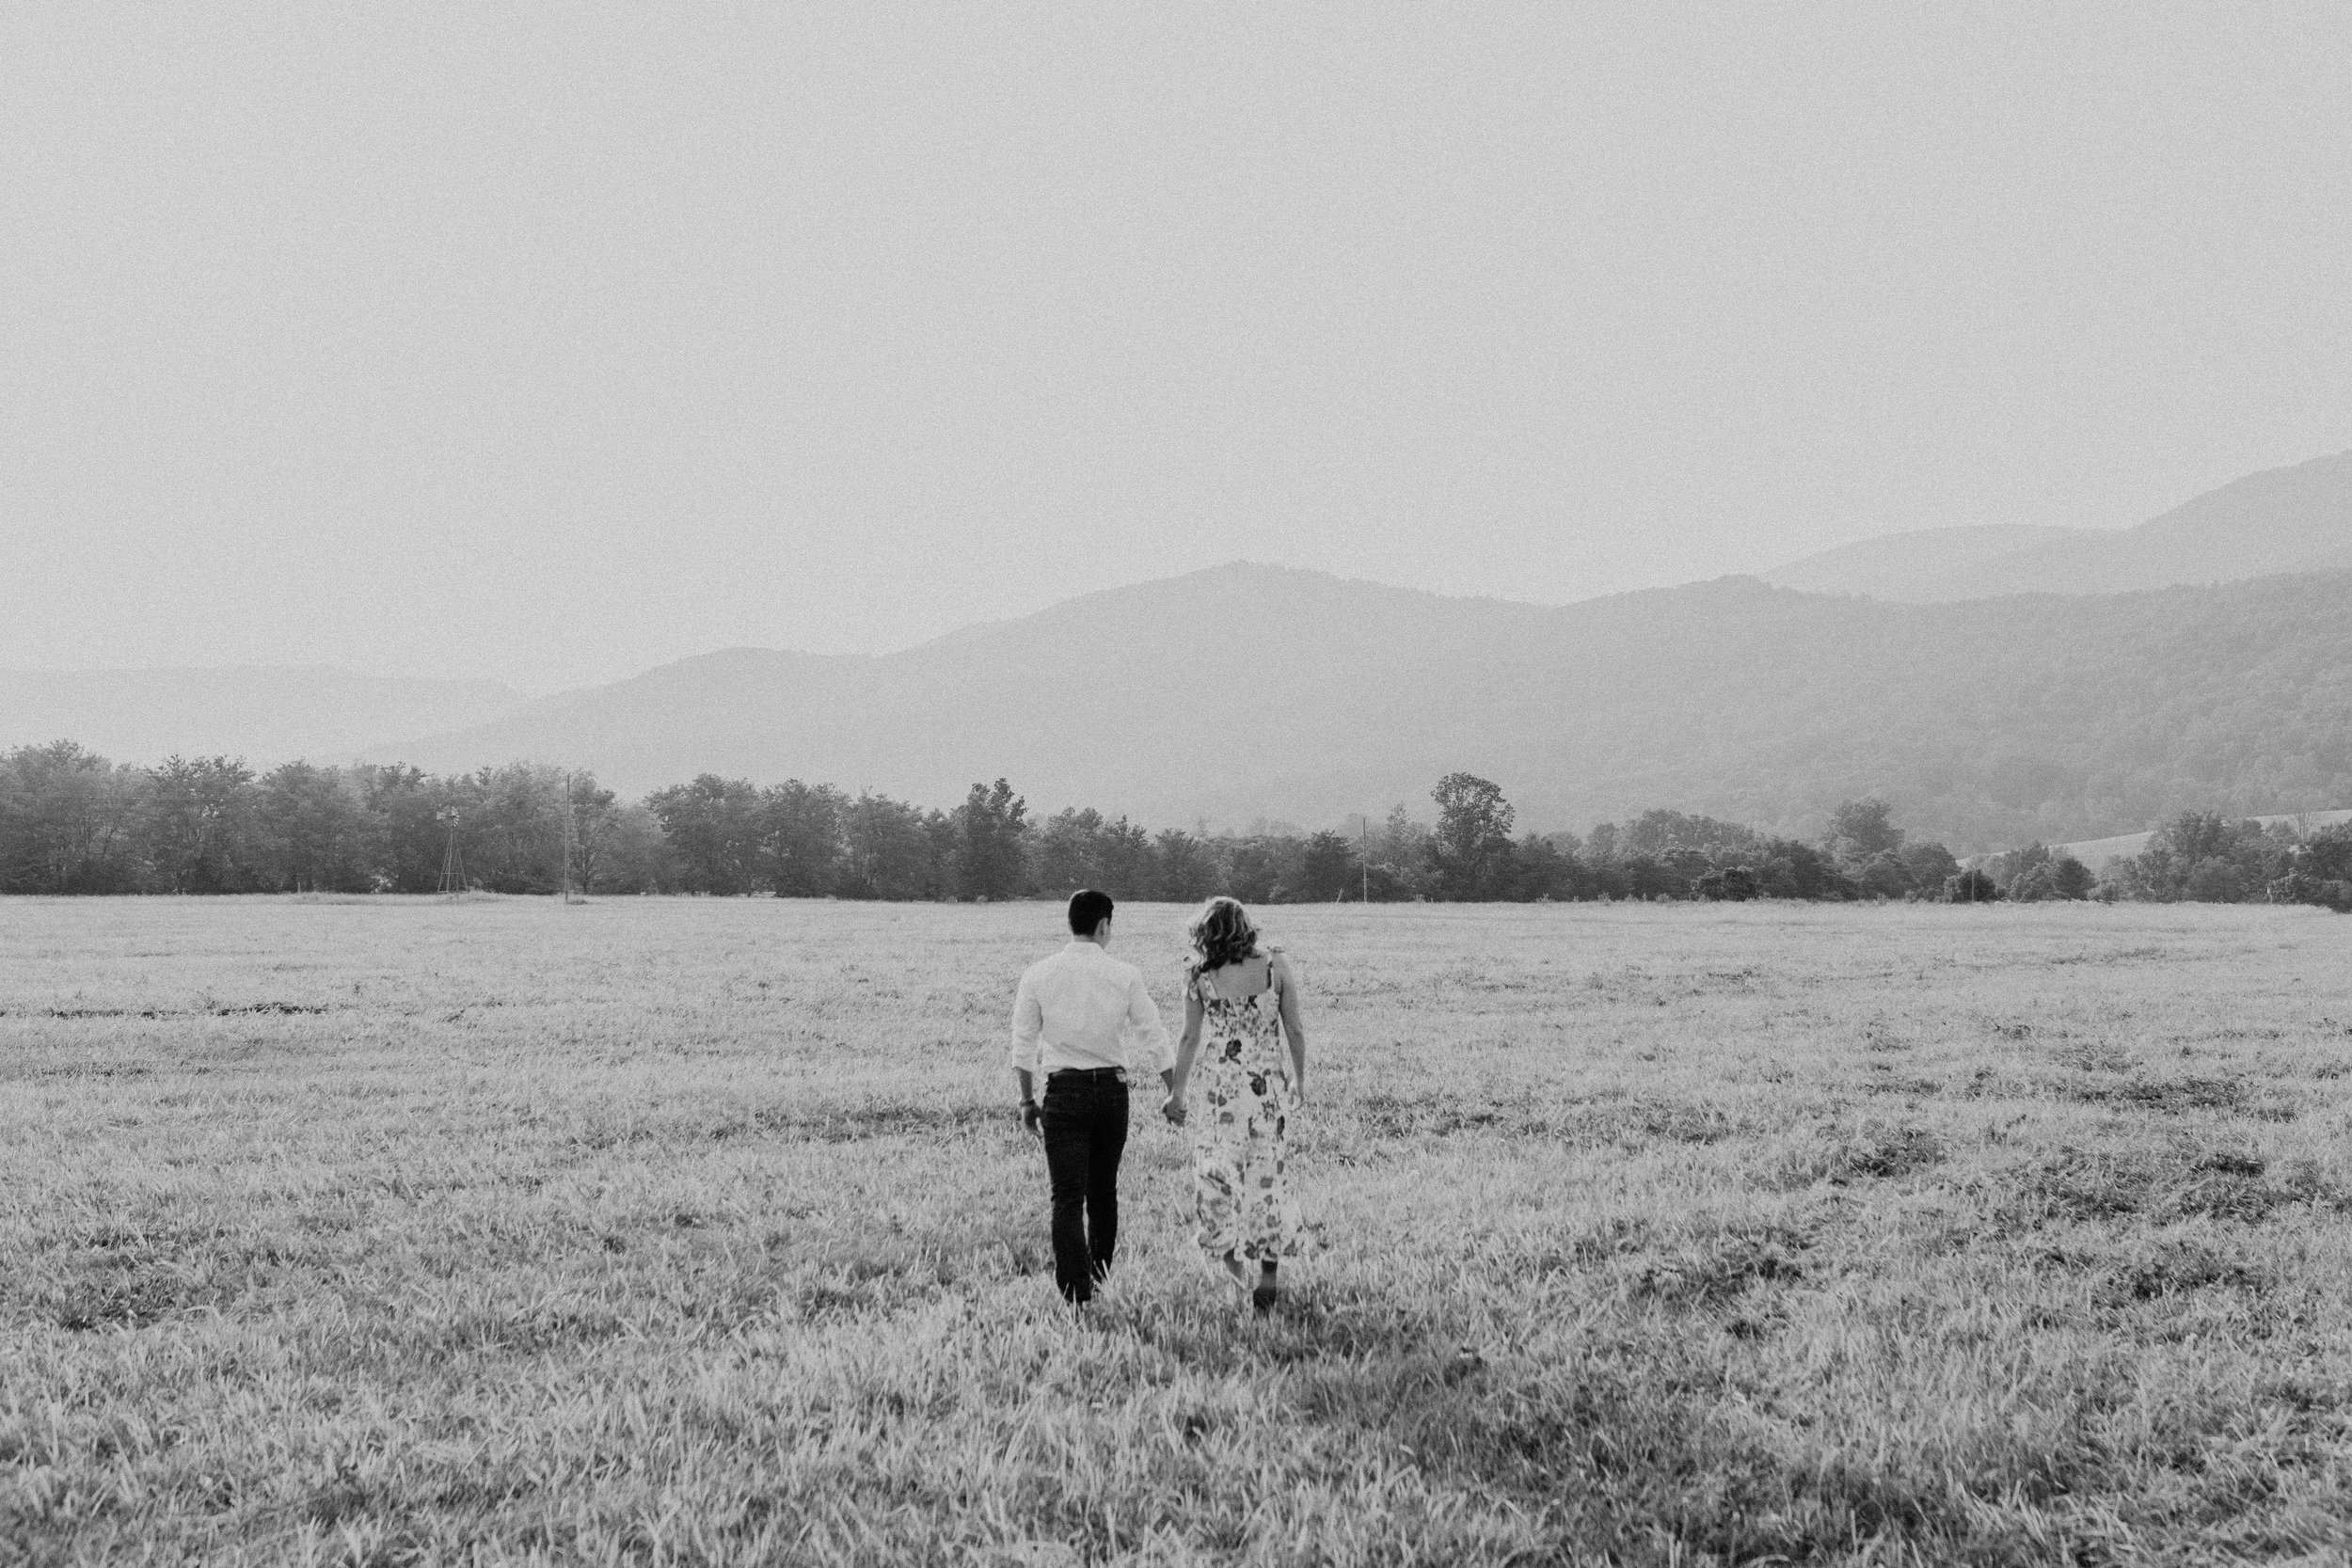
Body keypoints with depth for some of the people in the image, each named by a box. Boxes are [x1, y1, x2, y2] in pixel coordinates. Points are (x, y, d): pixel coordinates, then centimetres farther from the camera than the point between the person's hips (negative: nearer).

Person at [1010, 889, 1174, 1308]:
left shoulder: (1038, 975, -1)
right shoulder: (1123, 975, -1)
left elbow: (1023, 1043, 2)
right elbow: (1154, 1040, 0)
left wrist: (1027, 1101, 10)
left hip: (1064, 1090, -1)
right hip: (1113, 1088, 1)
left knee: (1068, 1195, -3)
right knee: (1103, 1190, 17)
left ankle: (1077, 1292, -13)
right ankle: (1100, 1275, 26)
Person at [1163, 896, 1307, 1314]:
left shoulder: (1199, 975, -6)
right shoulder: (1277, 965, -4)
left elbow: (1190, 1038, -1)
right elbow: (1295, 1032, 0)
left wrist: (1177, 1093, 10)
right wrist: (1299, 1080, 14)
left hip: (1224, 1086, -2)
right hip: (1272, 1083, 2)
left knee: (1216, 1172, 12)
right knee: (1265, 1173, 12)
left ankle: (1234, 1261, 9)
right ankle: (1269, 1271, 12)